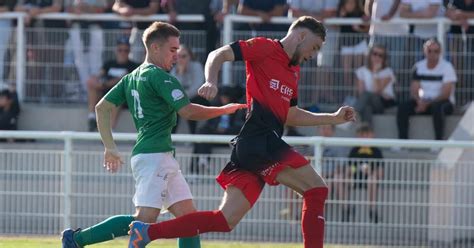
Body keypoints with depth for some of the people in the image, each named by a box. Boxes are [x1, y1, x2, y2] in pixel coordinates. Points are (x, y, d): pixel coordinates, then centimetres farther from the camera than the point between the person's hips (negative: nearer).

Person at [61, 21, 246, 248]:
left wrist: (110, 147, 18)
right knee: (145, 221, -15)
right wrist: (224, 110, -3)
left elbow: (102, 107, 16)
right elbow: (188, 111, -15)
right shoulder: (159, 76, -9)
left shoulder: (132, 77, 16)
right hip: (155, 155, -10)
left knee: (189, 216, 7)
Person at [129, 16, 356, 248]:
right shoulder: (265, 48, 0)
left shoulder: (293, 70, 26)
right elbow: (218, 55, -7)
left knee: (225, 220, 0)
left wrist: (333, 118, 31)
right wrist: (211, 81, -26)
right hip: (261, 139, -9)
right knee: (317, 189, -8)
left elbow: (290, 115, 34)